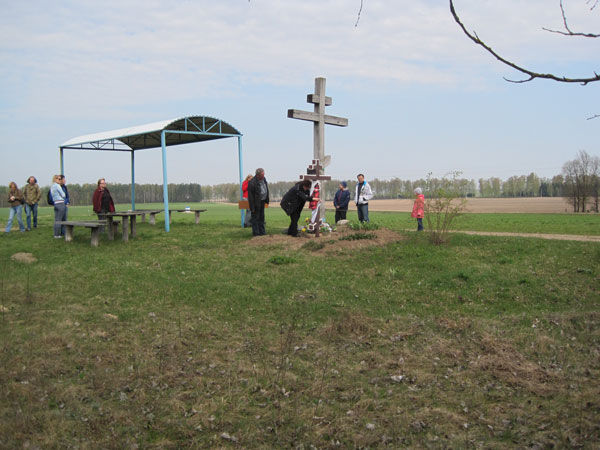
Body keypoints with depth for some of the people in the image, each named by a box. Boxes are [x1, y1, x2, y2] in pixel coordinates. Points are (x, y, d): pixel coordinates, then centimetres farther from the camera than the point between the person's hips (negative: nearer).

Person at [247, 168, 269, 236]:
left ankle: (262, 231, 25)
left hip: (262, 201, 8)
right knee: (255, 217, 1)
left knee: (261, 217, 16)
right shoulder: (252, 183, -25)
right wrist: (252, 207, -21)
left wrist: (267, 200, 14)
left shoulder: (263, 179, -2)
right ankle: (256, 232, 8)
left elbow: (266, 189, 14)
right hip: (256, 202, -8)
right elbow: (250, 195, -22)